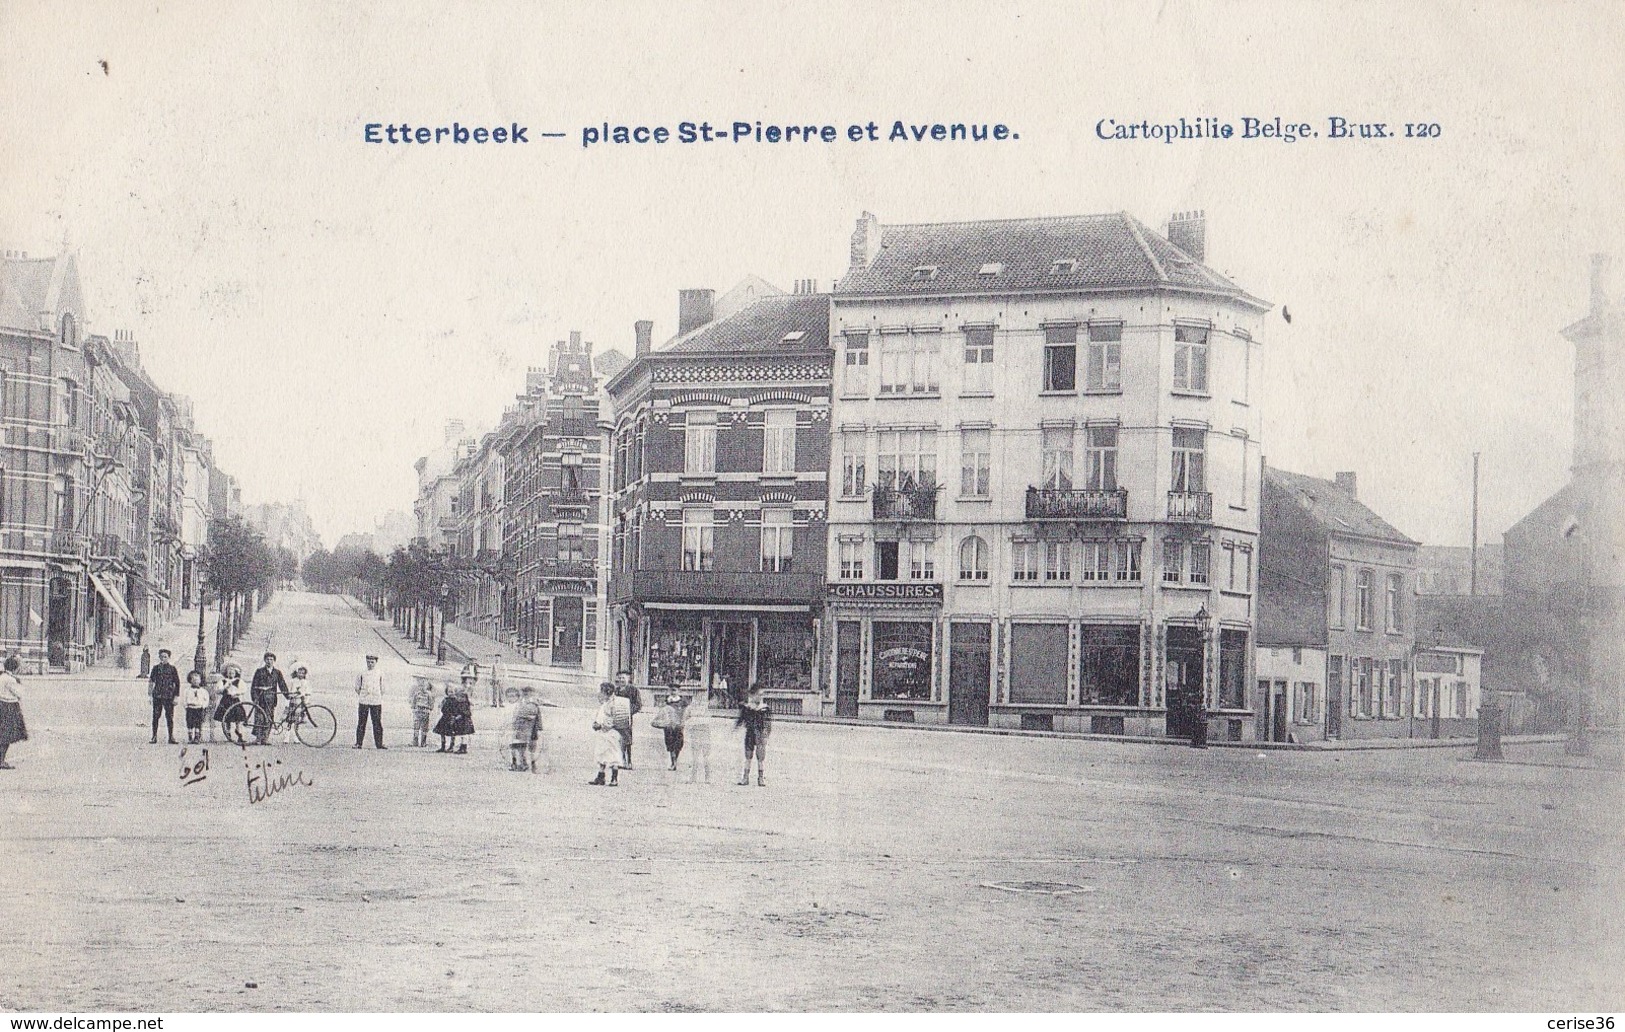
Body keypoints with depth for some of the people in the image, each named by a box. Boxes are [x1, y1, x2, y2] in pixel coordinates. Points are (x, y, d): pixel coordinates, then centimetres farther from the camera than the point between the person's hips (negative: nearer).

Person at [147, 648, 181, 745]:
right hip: (157, 696, 1)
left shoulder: (172, 668, 3)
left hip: (169, 697, -1)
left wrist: (176, 696, -2)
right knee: (155, 716, 0)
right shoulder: (156, 667, 7)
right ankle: (154, 737, 6)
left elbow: (177, 683, 4)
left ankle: (171, 737, 4)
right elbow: (151, 681, 12)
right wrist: (150, 694, 7)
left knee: (170, 717, -2)